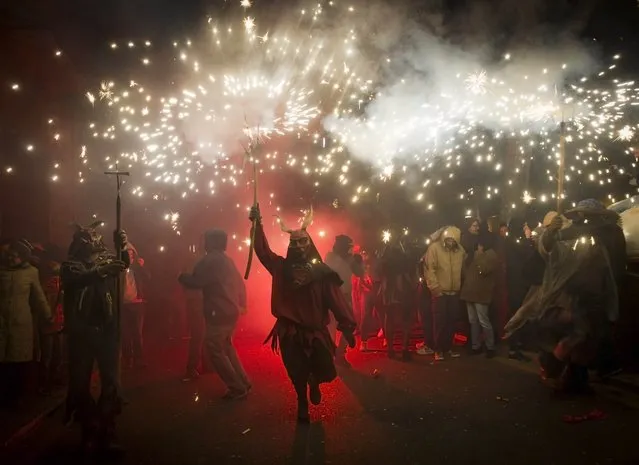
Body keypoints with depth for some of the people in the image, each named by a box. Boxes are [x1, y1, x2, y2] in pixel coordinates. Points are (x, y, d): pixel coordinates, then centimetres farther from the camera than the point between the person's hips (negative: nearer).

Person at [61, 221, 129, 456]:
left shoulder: (108, 258, 12)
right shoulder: (70, 265, 2)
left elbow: (124, 263, -5)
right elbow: (74, 280, -19)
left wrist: (122, 247, -25)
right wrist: (99, 271, -36)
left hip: (107, 328, 2)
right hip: (81, 330, -1)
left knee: (110, 380, -1)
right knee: (81, 379, 5)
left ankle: (106, 434, 6)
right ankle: (89, 431, 18)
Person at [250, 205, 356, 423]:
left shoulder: (321, 272, -6)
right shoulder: (282, 268, 1)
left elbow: (336, 299, -11)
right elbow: (263, 251, -2)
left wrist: (347, 327, -17)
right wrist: (257, 224, -11)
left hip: (315, 330, -1)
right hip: (289, 331, 1)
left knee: (325, 371, -2)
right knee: (297, 374, 9)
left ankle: (314, 384, 34)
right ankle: (302, 404, 34)